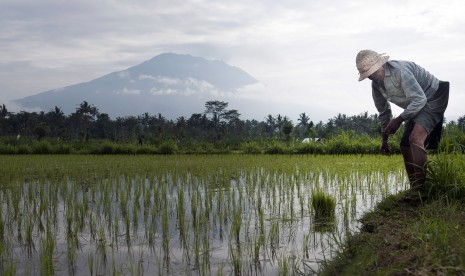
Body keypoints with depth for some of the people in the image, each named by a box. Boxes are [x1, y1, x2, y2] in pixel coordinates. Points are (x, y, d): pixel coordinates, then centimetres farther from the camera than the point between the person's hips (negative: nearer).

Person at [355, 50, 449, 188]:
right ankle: (415, 189, 14)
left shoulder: (399, 70, -27)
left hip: (433, 98, -9)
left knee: (415, 138, -27)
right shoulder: (376, 85, 1)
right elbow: (384, 112, 16)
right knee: (405, 146, 5)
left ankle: (421, 186, -28)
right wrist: (385, 139, 19)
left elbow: (420, 99, -28)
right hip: (417, 108, 9)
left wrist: (399, 119, -27)